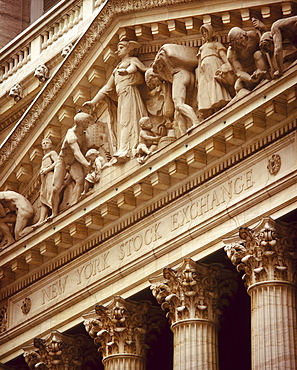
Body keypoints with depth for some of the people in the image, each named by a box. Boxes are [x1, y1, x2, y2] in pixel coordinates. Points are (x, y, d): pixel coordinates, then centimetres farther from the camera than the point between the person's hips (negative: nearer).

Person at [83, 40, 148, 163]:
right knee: (122, 124, -6)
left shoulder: (133, 60, 13)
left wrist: (126, 71, -37)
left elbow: (134, 67, -12)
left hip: (130, 93, -7)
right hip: (121, 97, 7)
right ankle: (122, 152, -17)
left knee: (127, 121, -20)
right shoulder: (117, 69, 32)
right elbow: (107, 88, 29)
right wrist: (93, 102, 20)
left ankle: (125, 151, -33)